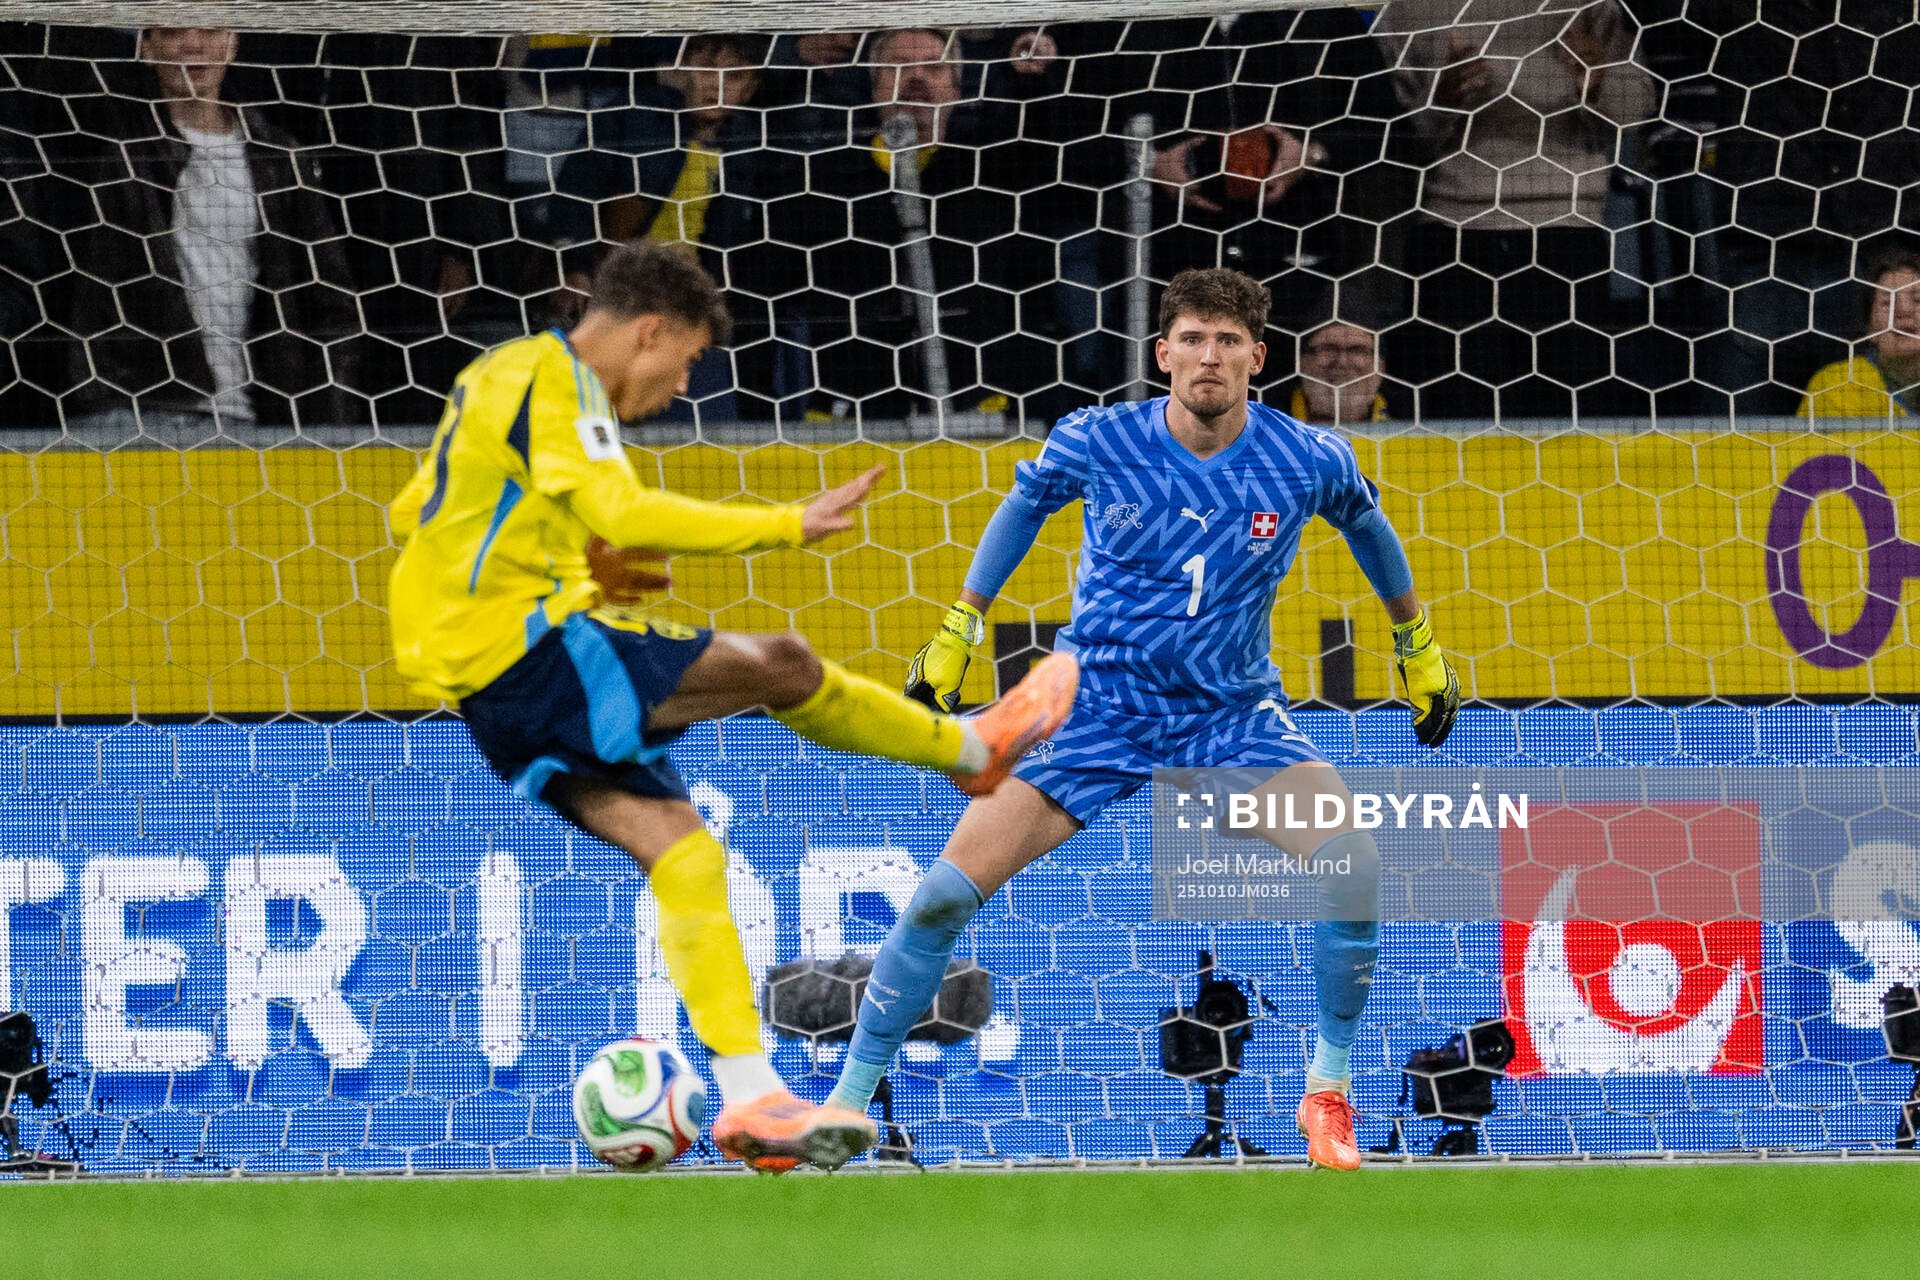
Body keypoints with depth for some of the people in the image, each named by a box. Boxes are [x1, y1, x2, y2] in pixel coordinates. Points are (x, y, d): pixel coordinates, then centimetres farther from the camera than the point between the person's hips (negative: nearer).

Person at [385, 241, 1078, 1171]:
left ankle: (749, 1097, -3)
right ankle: (975, 750, 10)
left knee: (683, 855, 3)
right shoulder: (556, 380, -11)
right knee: (781, 665, -9)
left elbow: (413, 517, 27)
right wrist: (787, 526, -20)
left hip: (483, 690, 10)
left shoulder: (505, 375, 20)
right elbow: (621, 514, -25)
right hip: (529, 643, -10)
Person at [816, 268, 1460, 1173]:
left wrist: (1416, 644, 23)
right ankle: (847, 1103, 0)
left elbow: (1365, 522, 14)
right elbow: (1023, 505, 11)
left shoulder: (1308, 461, -10)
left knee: (1354, 861, -25)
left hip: (1233, 713, 0)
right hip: (1095, 703, 0)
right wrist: (960, 626, 13)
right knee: (947, 890, -15)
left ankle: (1328, 1093, -4)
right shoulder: (1096, 444, -12)